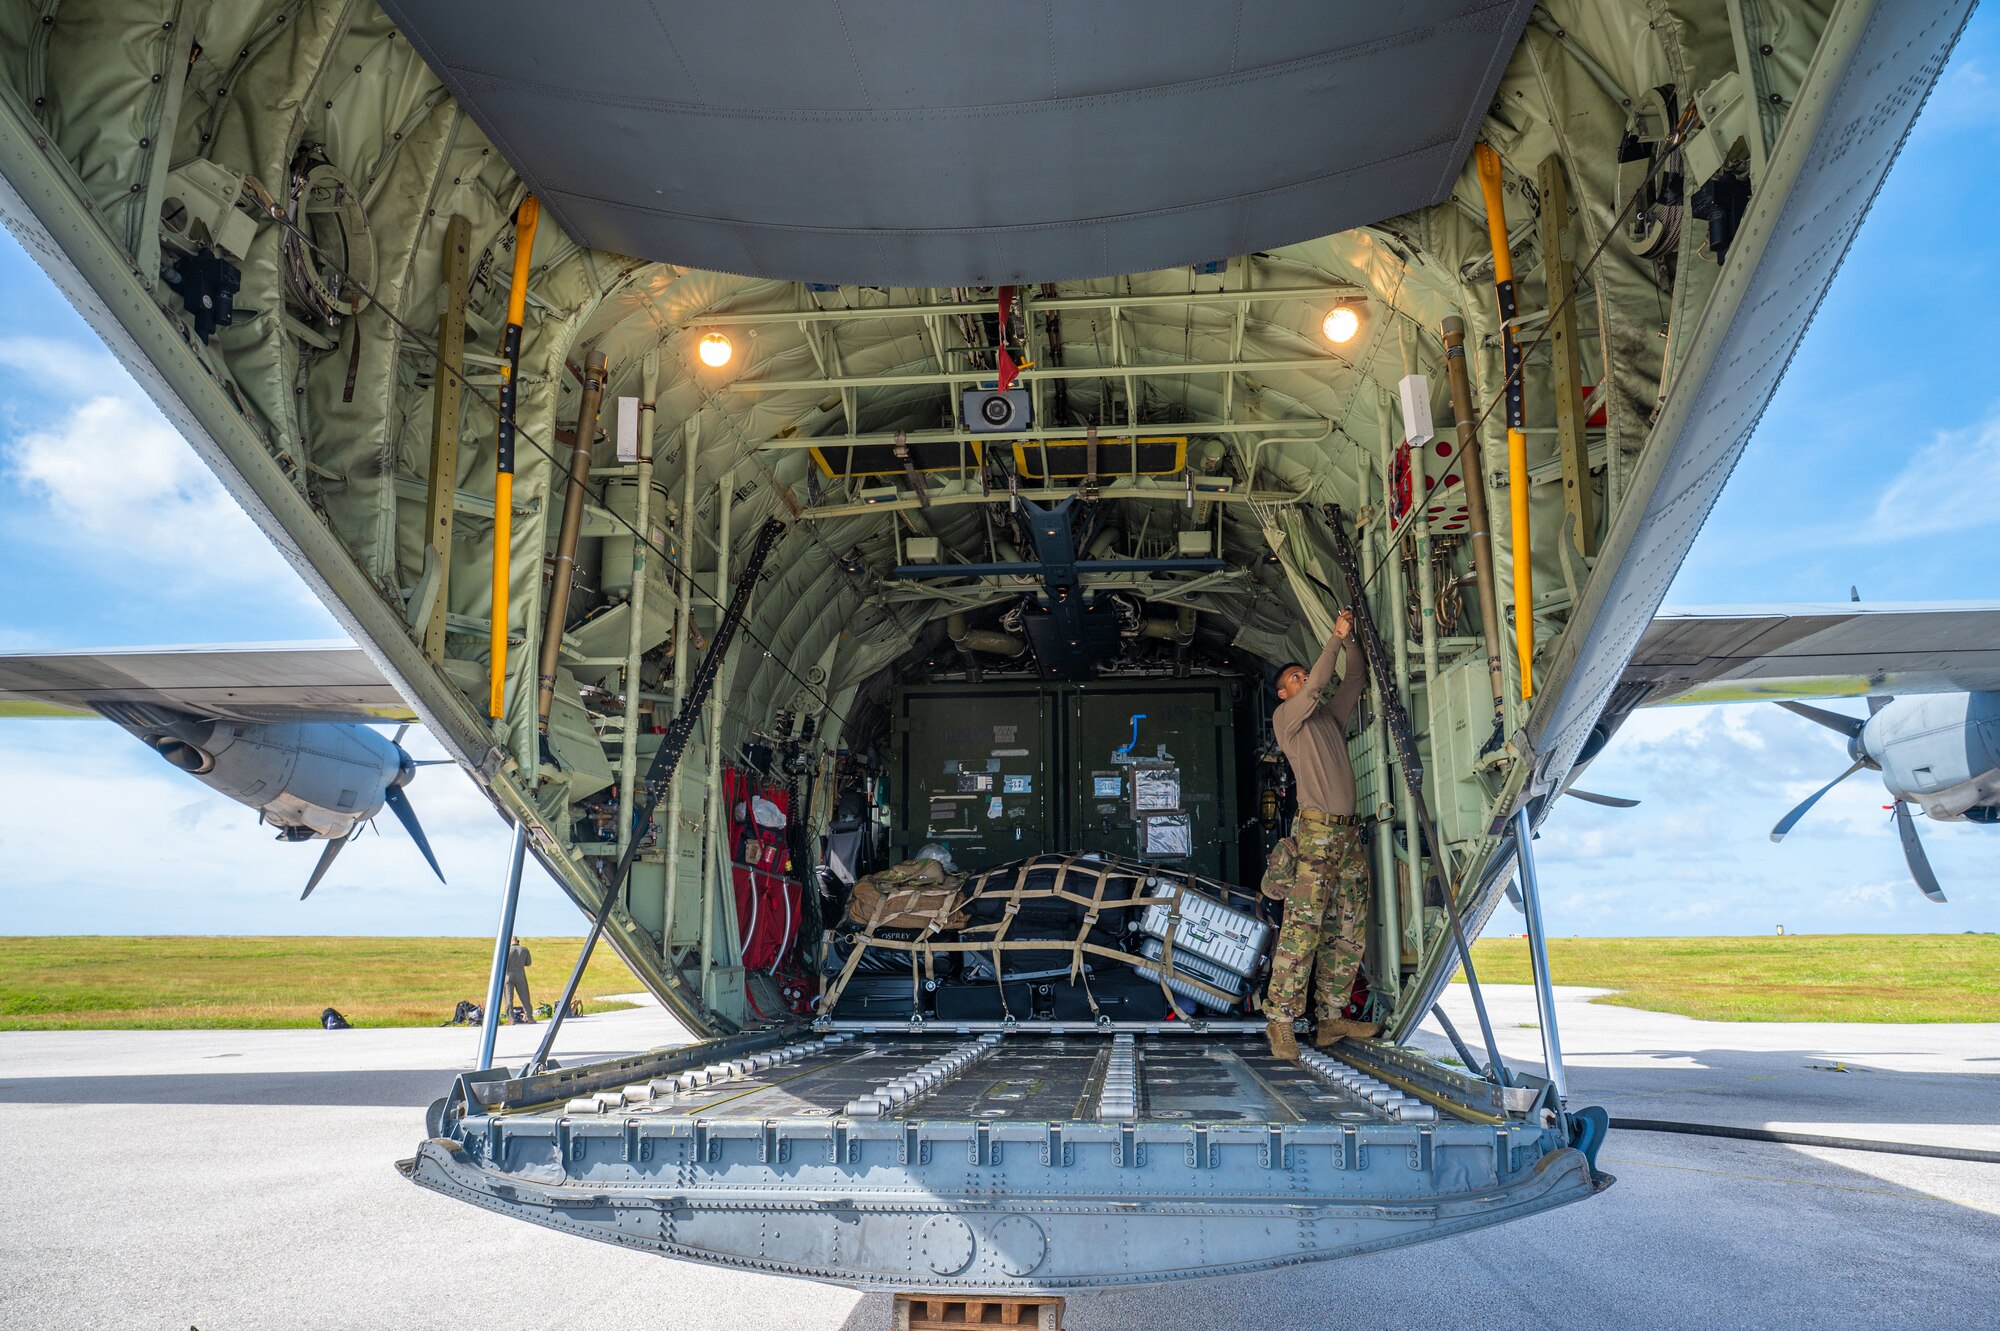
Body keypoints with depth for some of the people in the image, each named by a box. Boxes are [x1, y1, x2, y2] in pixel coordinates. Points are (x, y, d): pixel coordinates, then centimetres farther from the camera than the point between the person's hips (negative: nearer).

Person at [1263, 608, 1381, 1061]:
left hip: (1349, 832, 7)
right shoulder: (1285, 716, 5)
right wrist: (1336, 638, -4)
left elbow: (1356, 679, 24)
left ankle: (1330, 1020, 8)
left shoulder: (1330, 715, 24)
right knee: (1303, 927, -13)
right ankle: (1280, 1019, -11)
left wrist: (1352, 639, 12)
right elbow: (1316, 687, -8)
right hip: (1315, 830, -7)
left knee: (1346, 931, 4)